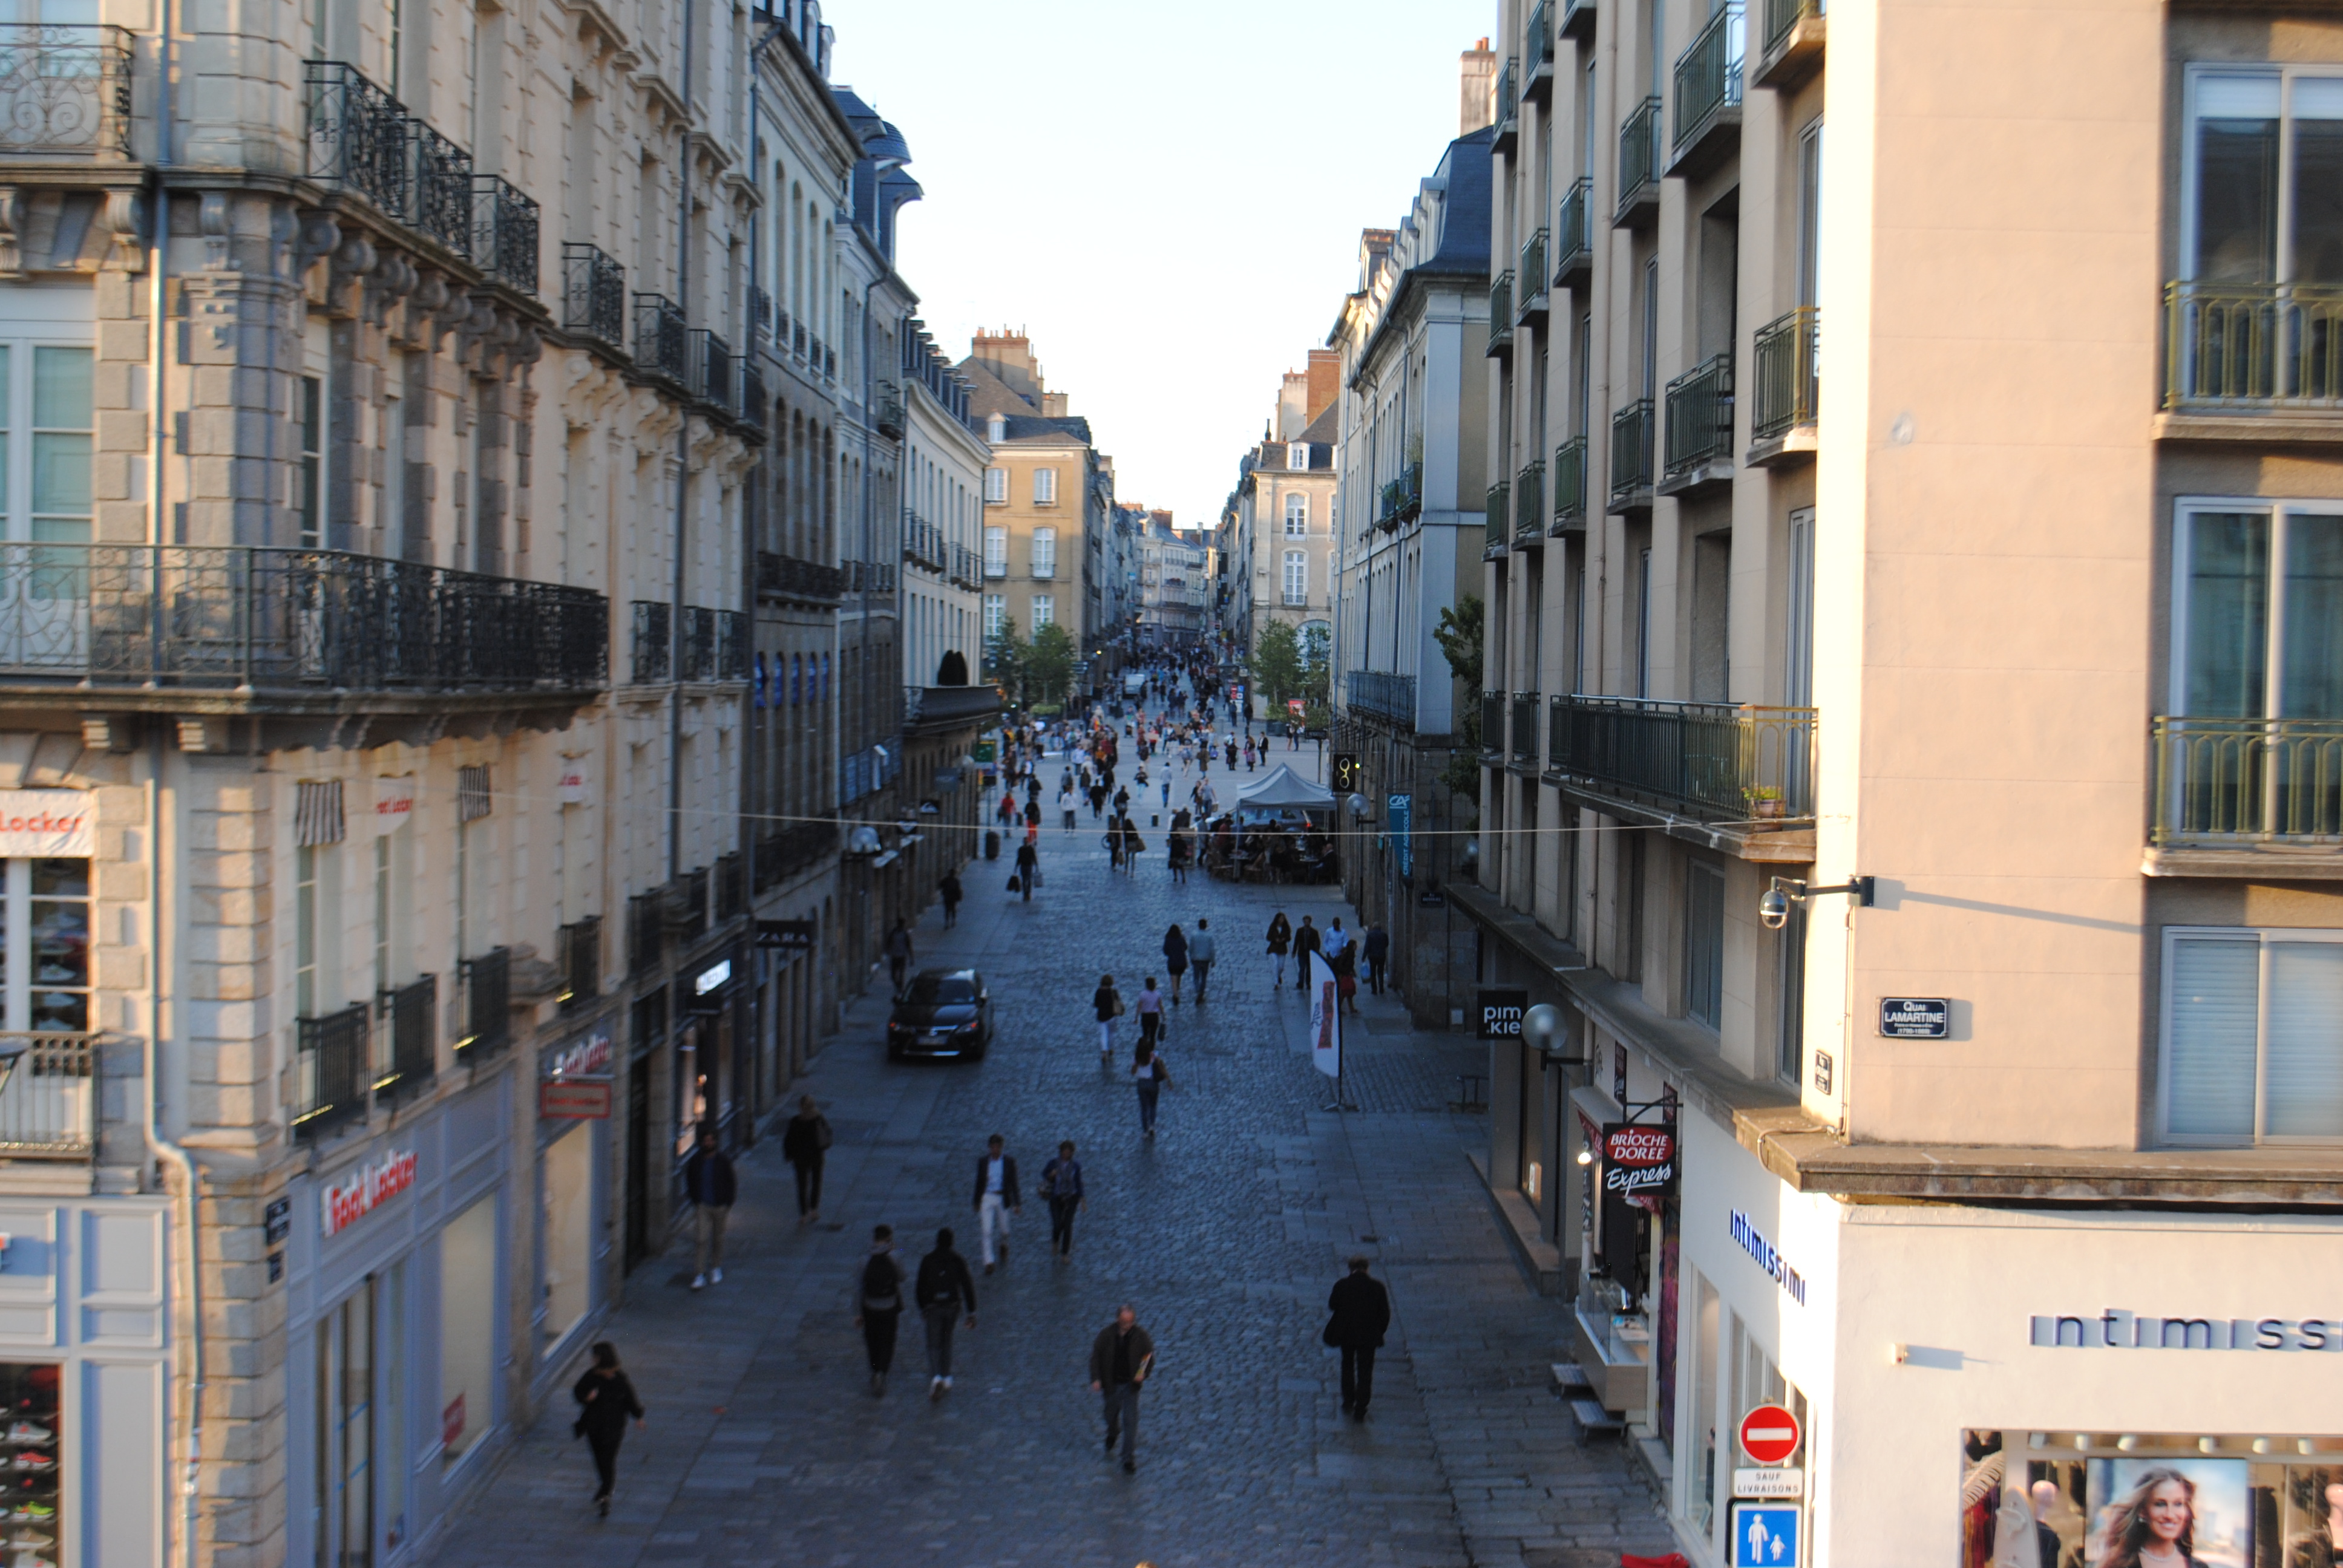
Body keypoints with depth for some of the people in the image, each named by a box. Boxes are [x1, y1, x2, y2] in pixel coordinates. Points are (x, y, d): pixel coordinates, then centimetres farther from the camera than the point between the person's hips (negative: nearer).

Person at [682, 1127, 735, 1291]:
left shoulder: (723, 1161, -4)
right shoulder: (695, 1161, -1)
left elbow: (730, 1184, 3)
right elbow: (690, 1181, 11)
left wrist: (728, 1205, -1)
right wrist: (695, 1200, 5)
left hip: (720, 1206, 0)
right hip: (702, 1205, 0)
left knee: (718, 1238, 11)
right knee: (700, 1239, -9)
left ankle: (716, 1269, 31)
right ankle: (699, 1276, -8)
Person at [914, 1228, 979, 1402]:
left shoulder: (927, 1261, -9)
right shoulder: (958, 1261, -7)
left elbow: (920, 1287, -3)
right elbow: (967, 1287, -8)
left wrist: (922, 1308, 13)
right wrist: (972, 1312, -3)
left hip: (933, 1308, -2)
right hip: (952, 1307, 2)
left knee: (933, 1344, 2)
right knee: (946, 1341, 21)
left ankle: (936, 1376, -20)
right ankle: (946, 1377, 25)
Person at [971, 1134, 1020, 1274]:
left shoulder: (1009, 1162, -5)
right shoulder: (983, 1161, -2)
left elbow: (1013, 1184, 0)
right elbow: (979, 1182, 7)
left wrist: (1016, 1203, -2)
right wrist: (976, 1202, 10)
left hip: (1003, 1199, 0)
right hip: (987, 1198, 0)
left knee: (1004, 1229, 13)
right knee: (986, 1231, -7)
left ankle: (1004, 1246, 48)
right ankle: (988, 1262, -2)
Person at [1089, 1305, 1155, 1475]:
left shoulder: (1140, 1336, -10)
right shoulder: (1106, 1334, -10)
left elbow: (1150, 1358, 0)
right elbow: (1096, 1356, -2)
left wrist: (1143, 1374, -18)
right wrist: (1096, 1379, -12)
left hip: (1131, 1385, -2)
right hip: (1111, 1384, 2)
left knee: (1131, 1421, -8)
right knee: (1111, 1416, 21)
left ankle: (1129, 1460, 0)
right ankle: (1112, 1437, 56)